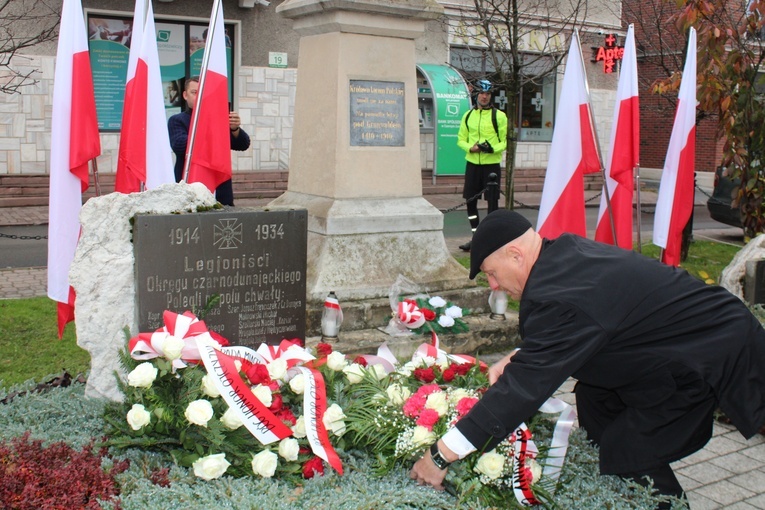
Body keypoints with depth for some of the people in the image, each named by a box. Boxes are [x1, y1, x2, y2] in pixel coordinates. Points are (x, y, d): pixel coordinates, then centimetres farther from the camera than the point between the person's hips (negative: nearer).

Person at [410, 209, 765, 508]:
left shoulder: (561, 298, -30)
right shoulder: (566, 251, 0)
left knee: (628, 460, -8)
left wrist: (441, 456, -27)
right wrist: (515, 360, 1)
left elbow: (523, 388, -31)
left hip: (713, 360, -10)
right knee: (594, 395, 15)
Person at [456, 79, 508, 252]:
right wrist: (470, 148, -10)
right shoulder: (468, 115, 9)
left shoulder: (499, 116, -2)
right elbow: (461, 139, 11)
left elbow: (506, 141, -2)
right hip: (472, 164, 4)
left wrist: (493, 149, -21)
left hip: (492, 164, -4)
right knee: (470, 200, 7)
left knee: (492, 202, 1)